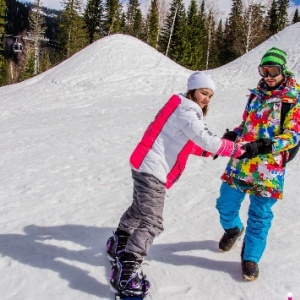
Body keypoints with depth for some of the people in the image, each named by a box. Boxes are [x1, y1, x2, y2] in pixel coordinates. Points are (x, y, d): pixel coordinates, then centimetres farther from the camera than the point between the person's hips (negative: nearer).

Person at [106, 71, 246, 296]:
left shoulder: (186, 110, 16)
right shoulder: (185, 111, -15)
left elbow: (188, 143, 16)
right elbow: (206, 140, -22)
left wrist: (209, 150, 3)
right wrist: (237, 149, -14)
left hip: (146, 166, 11)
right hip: (152, 169, -11)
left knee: (140, 209, 27)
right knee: (152, 222, -11)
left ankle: (118, 245, 47)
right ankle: (125, 274, -9)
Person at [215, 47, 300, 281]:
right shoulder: (257, 93, 10)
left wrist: (264, 146, -28)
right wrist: (232, 136, 1)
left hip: (269, 169, -4)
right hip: (240, 163, 5)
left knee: (259, 216, 4)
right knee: (226, 205, 12)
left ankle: (251, 258, 23)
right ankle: (233, 229, 45)